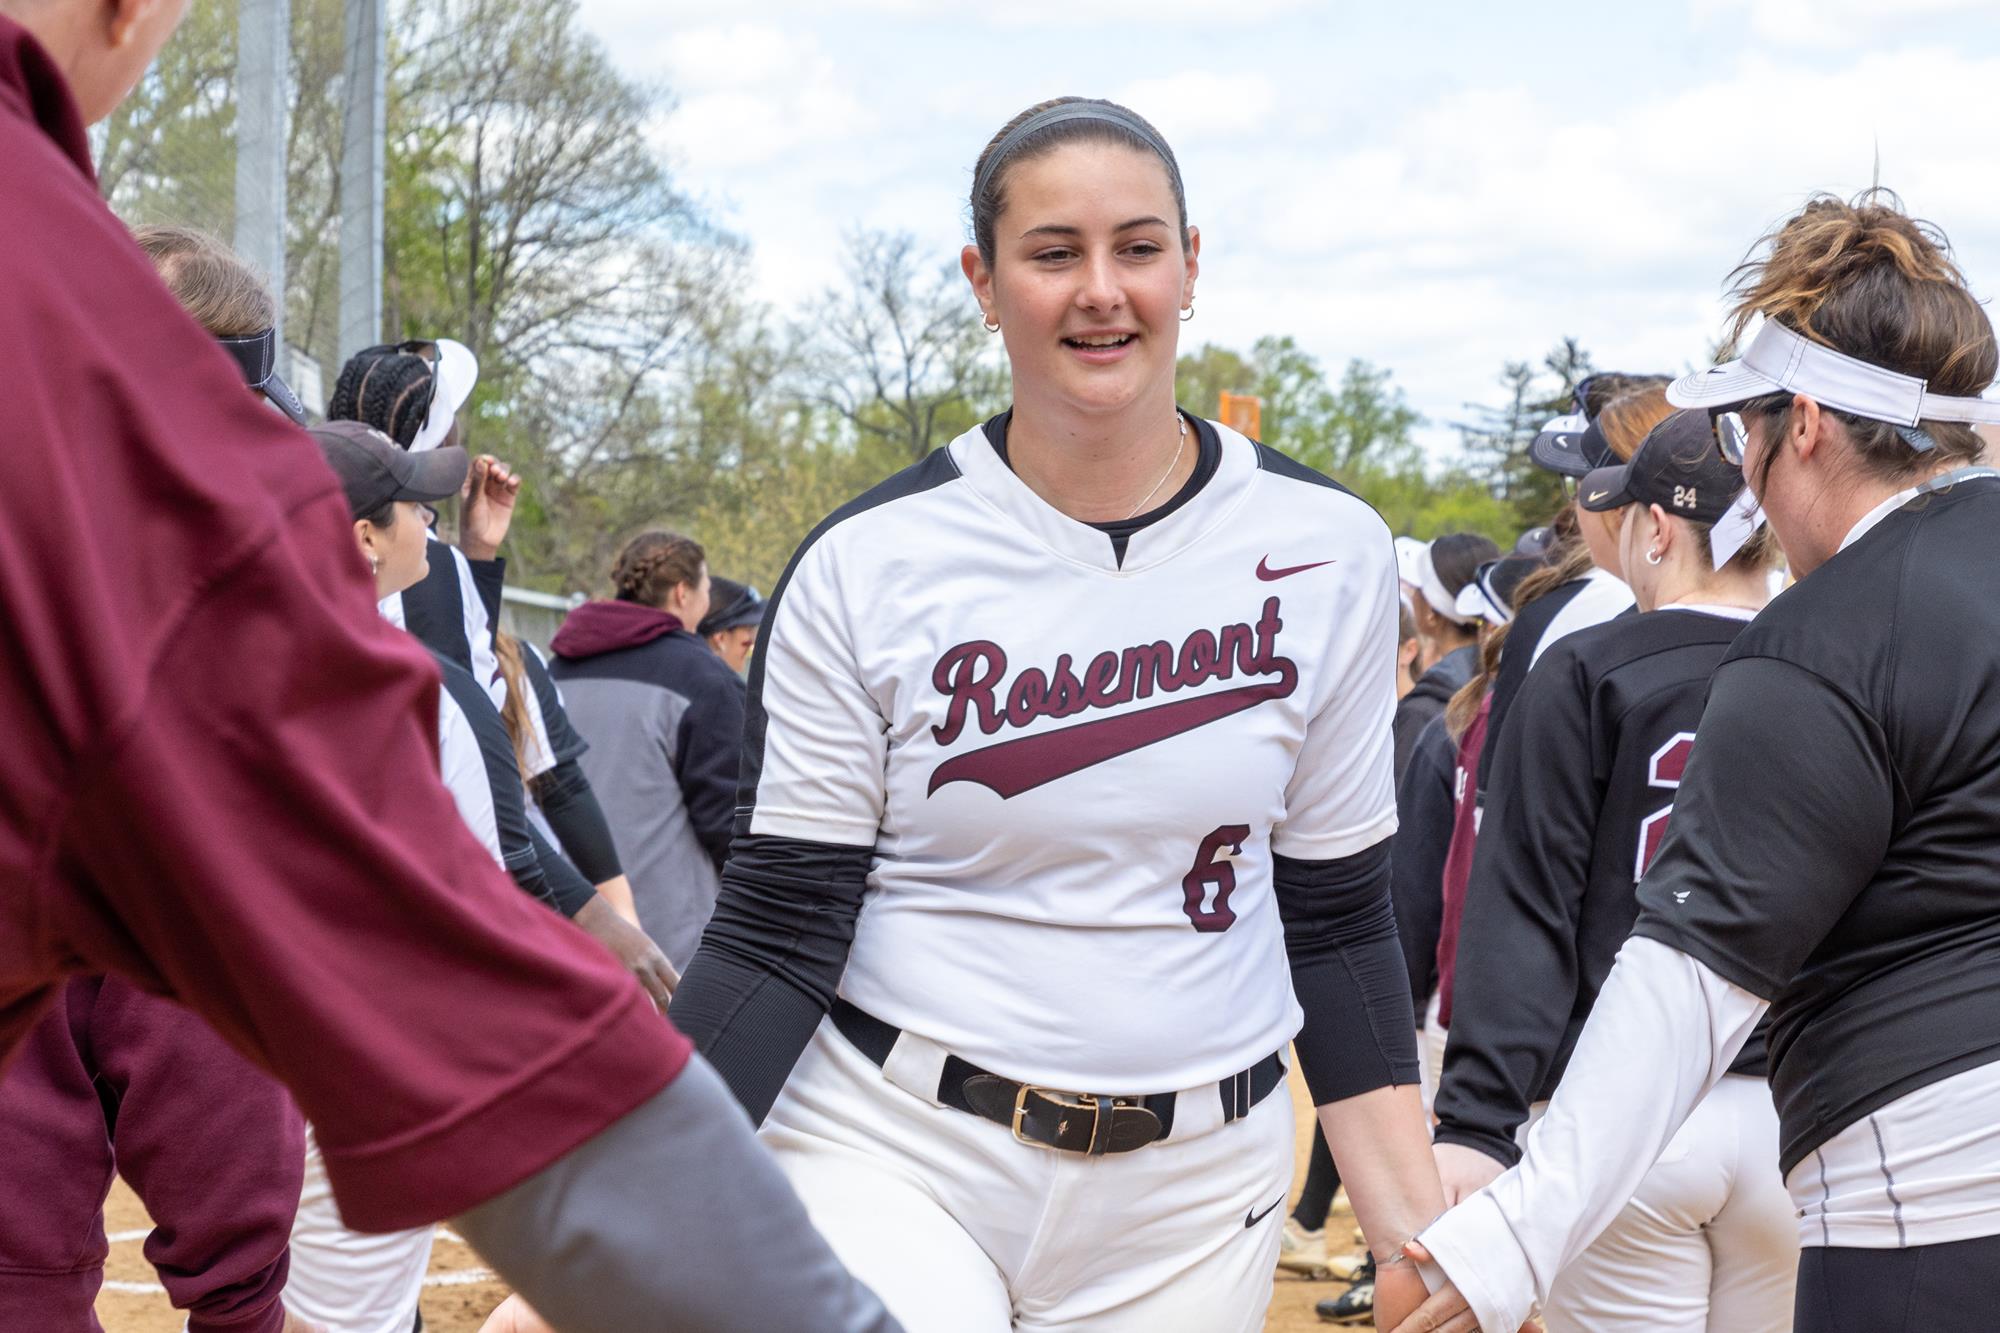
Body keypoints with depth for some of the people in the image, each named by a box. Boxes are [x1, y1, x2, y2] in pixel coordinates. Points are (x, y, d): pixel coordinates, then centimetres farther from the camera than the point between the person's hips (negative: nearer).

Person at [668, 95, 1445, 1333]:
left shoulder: (1327, 550, 0)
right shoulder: (867, 566, -7)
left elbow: (1339, 921, 6)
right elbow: (777, 936, -6)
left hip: (1192, 1201, 2)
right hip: (895, 1154, -2)